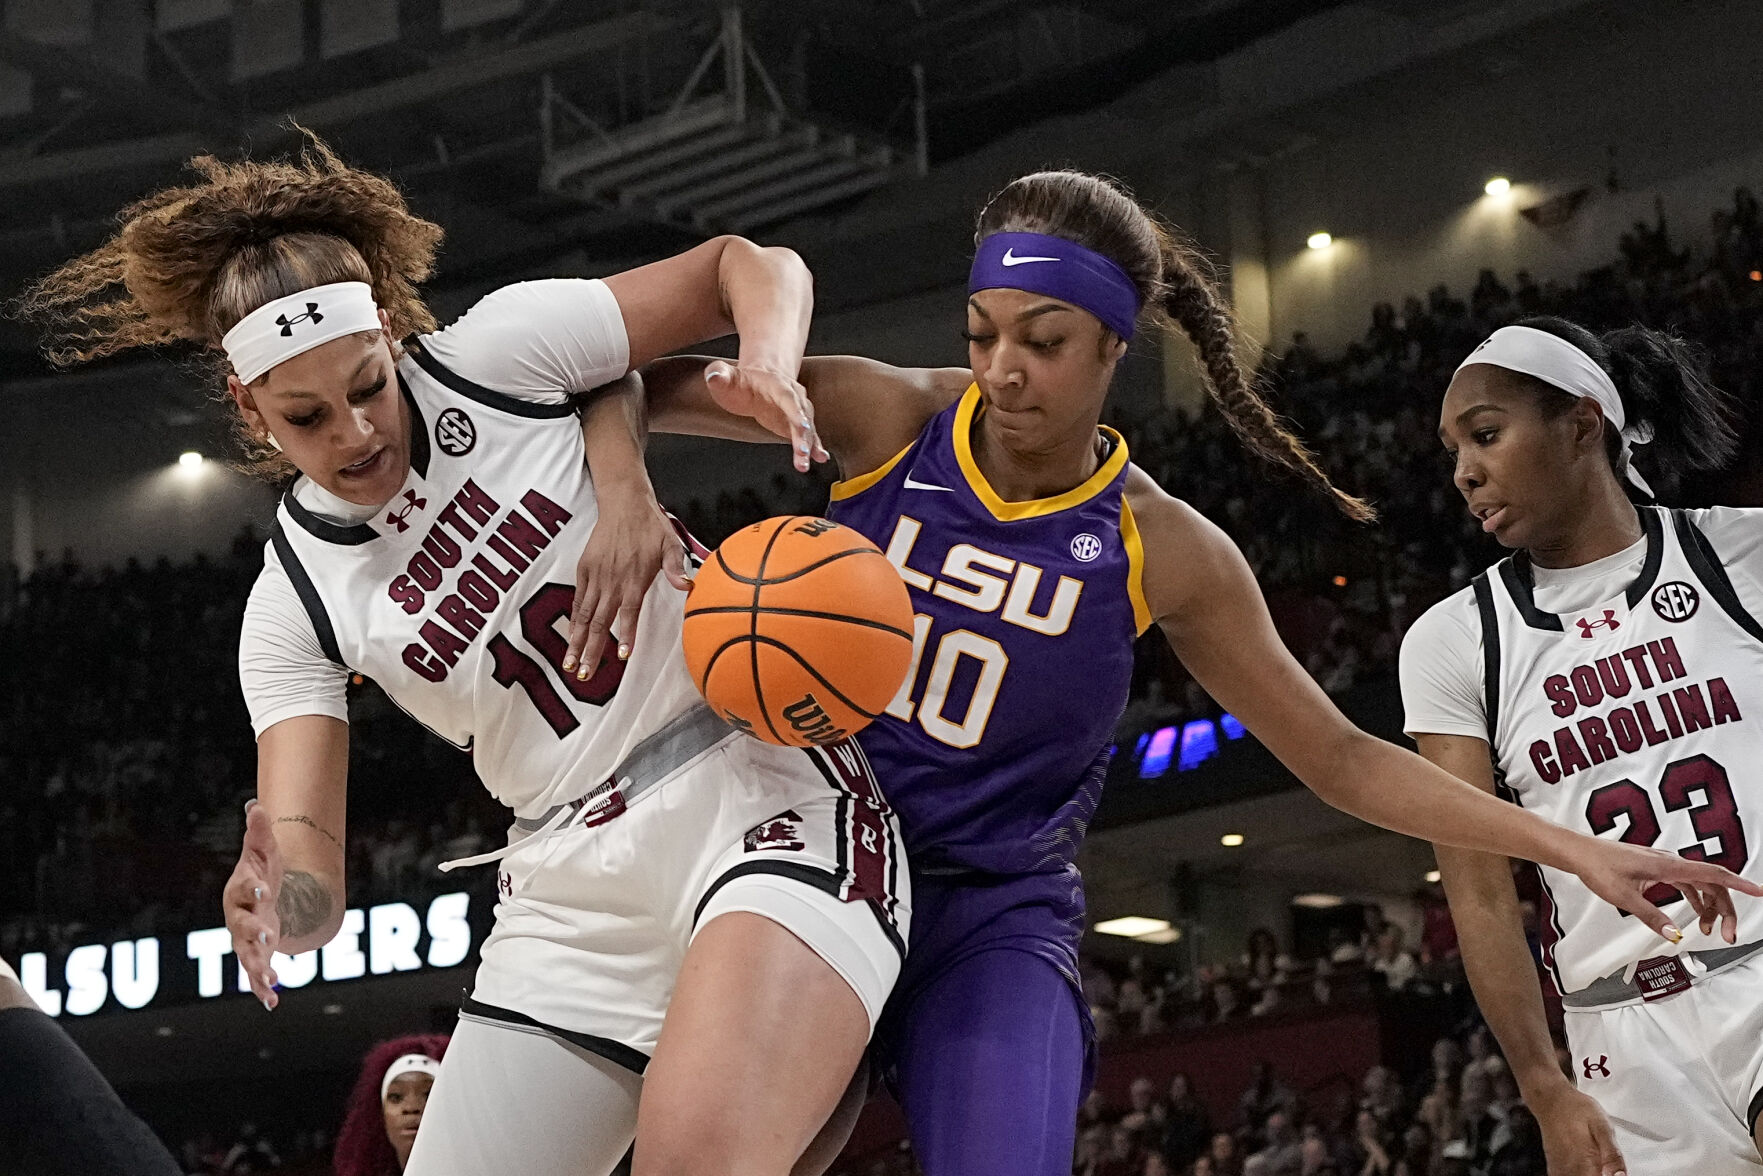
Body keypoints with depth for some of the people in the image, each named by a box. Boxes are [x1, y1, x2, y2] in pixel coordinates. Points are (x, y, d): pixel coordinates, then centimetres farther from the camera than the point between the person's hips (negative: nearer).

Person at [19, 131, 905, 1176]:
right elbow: (313, 885, -4)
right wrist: (277, 899, -29)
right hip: (576, 887, 5)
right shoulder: (296, 599, 4)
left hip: (762, 789, -5)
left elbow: (751, 265, 4)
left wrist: (768, 372, -18)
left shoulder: (497, 355, -2)